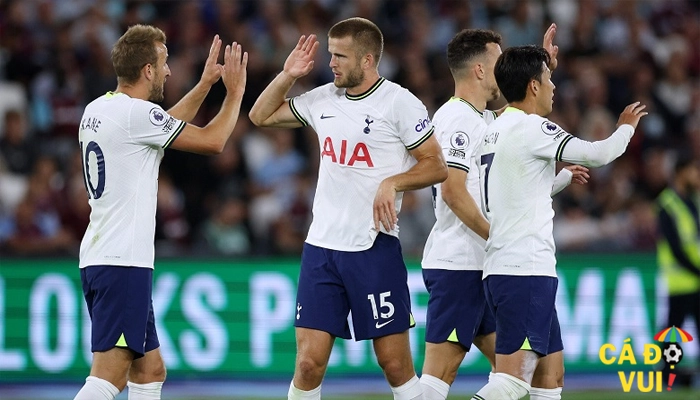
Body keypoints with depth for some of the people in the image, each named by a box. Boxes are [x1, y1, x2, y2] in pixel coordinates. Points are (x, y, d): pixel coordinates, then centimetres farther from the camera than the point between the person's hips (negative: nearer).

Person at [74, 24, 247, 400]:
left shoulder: (98, 110, 13)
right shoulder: (135, 112, -14)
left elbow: (168, 125, 31)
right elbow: (212, 141, -6)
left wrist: (205, 83, 32)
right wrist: (235, 92, 8)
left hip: (97, 258, 10)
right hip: (123, 262, -10)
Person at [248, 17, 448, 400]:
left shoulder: (399, 102, -6)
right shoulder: (323, 99, 10)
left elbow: (436, 166, -5)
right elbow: (261, 115, 21)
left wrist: (392, 183, -20)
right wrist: (287, 75, 7)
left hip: (375, 248, -4)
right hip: (321, 247, 4)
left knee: (395, 363, -2)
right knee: (308, 362, -2)